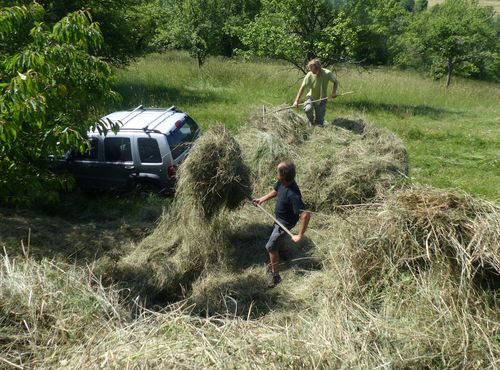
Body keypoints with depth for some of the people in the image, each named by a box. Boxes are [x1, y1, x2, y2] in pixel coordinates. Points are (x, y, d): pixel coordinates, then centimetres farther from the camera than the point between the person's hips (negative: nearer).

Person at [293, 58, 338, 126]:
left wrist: (334, 92, -17)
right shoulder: (309, 75, -19)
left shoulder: (327, 73, -18)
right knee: (308, 109, -33)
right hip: (311, 97, 0)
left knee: (319, 123, -4)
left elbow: (335, 82, -2)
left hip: (322, 99, 0)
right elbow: (303, 87, -16)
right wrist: (297, 100, -20)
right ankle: (312, 123, -2)